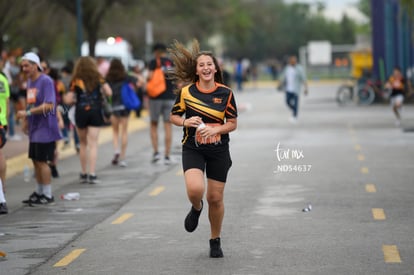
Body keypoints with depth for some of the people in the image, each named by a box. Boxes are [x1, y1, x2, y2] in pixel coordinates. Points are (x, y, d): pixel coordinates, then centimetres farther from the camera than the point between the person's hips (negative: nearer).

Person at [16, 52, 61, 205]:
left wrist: (28, 113, -24)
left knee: (42, 161, -5)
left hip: (45, 128, -8)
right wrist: (25, 120, 13)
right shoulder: (29, 81, 12)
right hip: (34, 129, 8)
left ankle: (47, 195, 3)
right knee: (35, 160, 13)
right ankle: (39, 192, 25)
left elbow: (48, 106, -22)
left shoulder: (46, 81, -15)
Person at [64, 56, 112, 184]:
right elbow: (109, 92, -5)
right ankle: (92, 174, -10)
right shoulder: (98, 78, 0)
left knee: (83, 144, 14)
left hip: (80, 112, 0)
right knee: (93, 144, -2)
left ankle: (83, 173, 17)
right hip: (95, 112, 0)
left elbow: (68, 100, -6)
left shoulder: (76, 81, -2)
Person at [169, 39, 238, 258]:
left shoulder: (226, 93, -3)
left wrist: (215, 130, -17)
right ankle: (196, 208, 14)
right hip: (193, 149, -1)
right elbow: (173, 117, 8)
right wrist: (185, 121, -14)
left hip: (219, 151, 1)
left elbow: (232, 124, 2)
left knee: (215, 198, 5)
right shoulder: (186, 91, -4)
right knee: (195, 189, -24)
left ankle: (215, 241, 27)